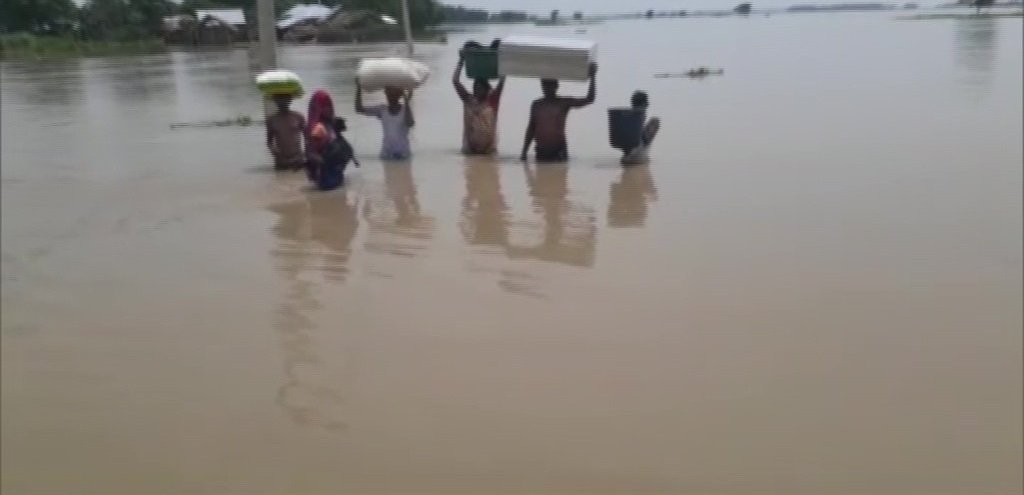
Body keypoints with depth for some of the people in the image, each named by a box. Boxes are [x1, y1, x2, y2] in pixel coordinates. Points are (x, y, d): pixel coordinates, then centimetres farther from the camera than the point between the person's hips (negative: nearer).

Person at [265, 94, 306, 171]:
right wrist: (272, 148, -10)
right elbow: (269, 140, 12)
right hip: (281, 164, 1)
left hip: (298, 161, -1)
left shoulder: (298, 117, 0)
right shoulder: (271, 120, 4)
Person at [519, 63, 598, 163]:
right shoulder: (536, 105, 10)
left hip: (558, 150, -3)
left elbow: (589, 100, -8)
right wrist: (524, 152, 11)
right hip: (541, 151, 3)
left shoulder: (564, 103, 0)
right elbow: (531, 128, 15)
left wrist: (592, 77, -16)